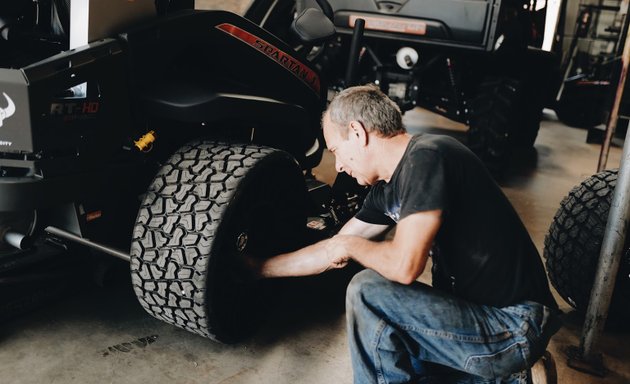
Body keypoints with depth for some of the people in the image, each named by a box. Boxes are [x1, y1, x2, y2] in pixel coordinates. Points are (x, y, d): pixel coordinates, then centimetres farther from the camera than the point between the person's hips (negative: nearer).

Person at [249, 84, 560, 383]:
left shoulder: (427, 157, -20)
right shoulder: (386, 189, 7)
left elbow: (404, 265, -28)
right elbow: (333, 251, 17)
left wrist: (351, 245, -7)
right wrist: (258, 268, 22)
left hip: (514, 327, -9)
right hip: (472, 308, 9)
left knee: (367, 292, -20)